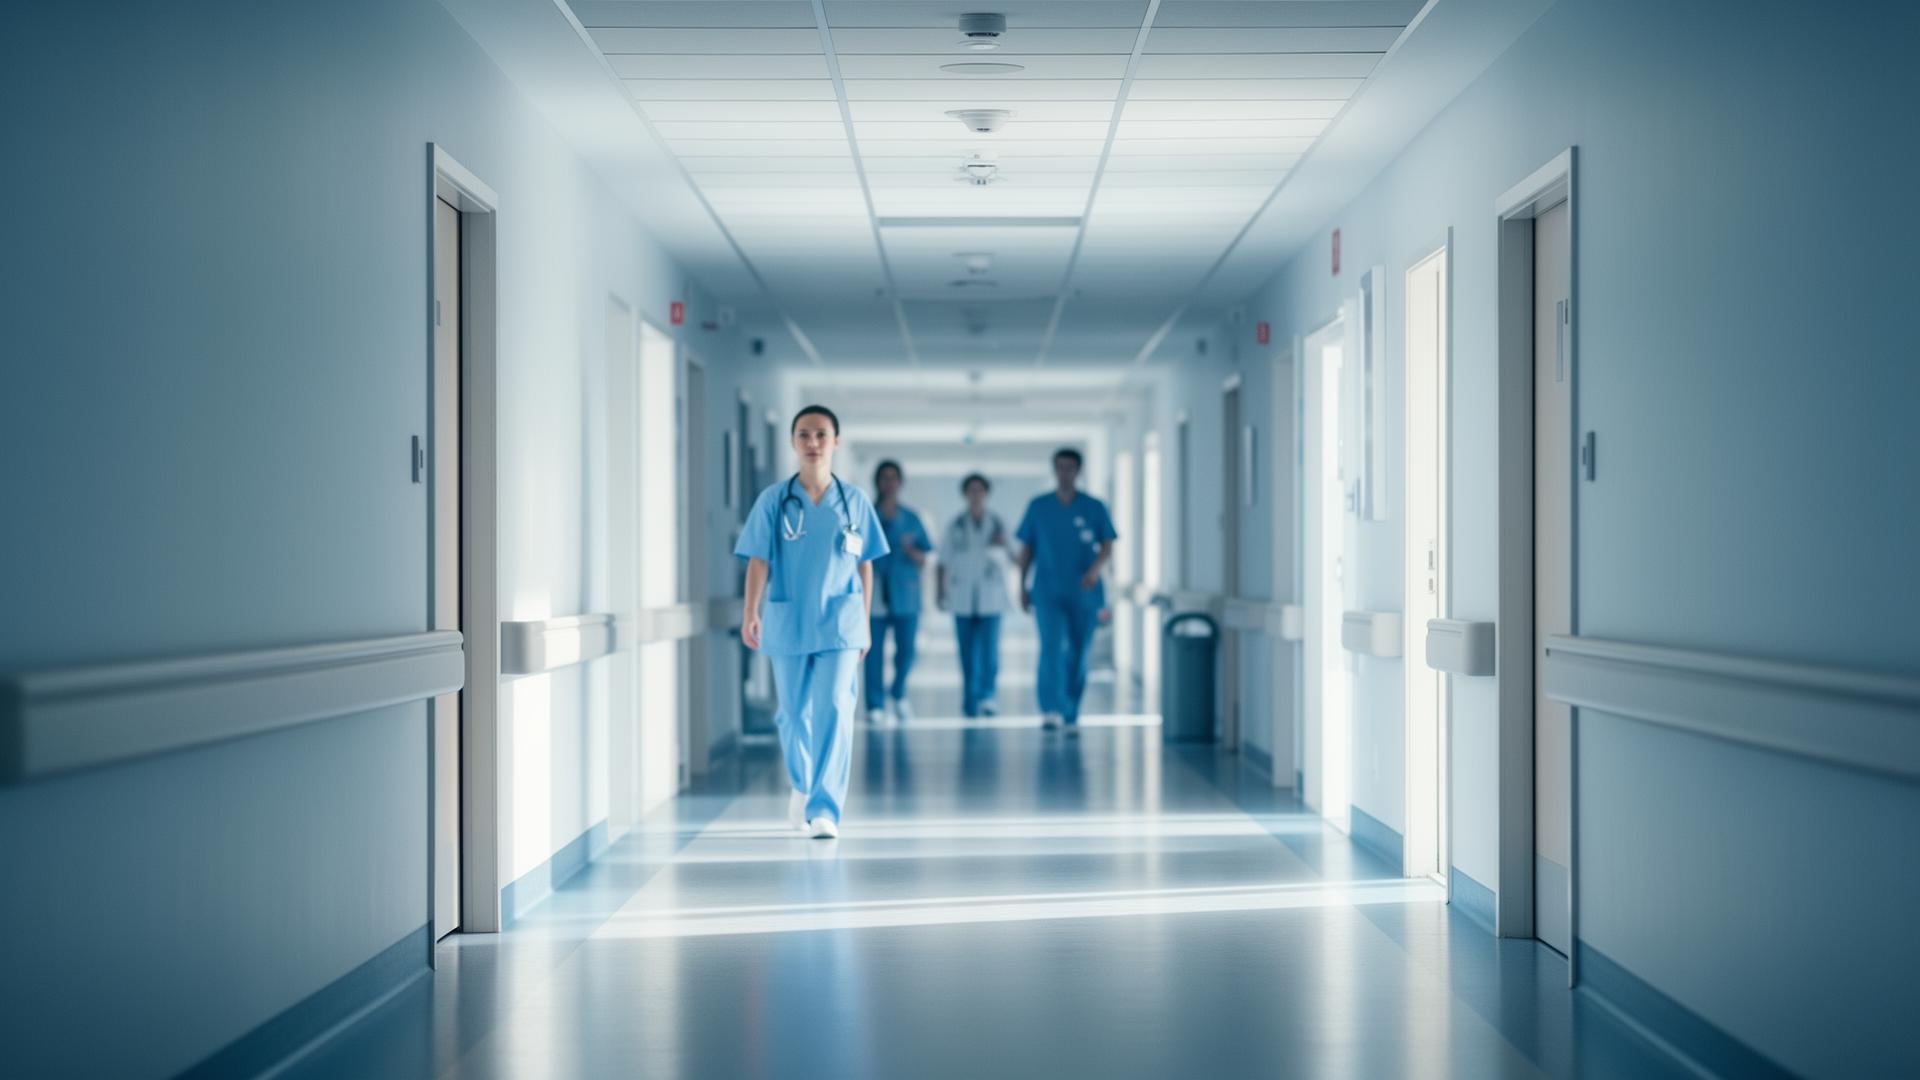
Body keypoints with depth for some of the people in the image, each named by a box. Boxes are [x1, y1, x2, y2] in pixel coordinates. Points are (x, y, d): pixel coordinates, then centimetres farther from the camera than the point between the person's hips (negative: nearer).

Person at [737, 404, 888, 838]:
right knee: (793, 713, 11)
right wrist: (751, 612, -15)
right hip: (787, 621, 1)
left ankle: (824, 809, -9)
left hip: (839, 622, 0)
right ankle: (802, 785, 37)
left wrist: (864, 622, 9)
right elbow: (758, 560, -4)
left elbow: (864, 565, 8)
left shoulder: (854, 501, 3)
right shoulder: (774, 500, 0)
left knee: (834, 711, -11)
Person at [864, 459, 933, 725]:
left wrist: (911, 551, -9)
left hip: (905, 595, 2)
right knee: (874, 651, -4)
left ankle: (898, 694, 24)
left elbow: (923, 560, 10)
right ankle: (876, 705, 4)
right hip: (874, 594, -2)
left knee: (906, 651, 0)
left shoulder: (911, 519, 11)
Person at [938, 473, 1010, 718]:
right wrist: (942, 592, 3)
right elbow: (945, 562, 8)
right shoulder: (956, 525, 6)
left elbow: (1009, 558, 4)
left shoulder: (997, 524, 5)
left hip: (990, 597, -1)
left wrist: (1002, 547, -17)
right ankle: (970, 702, 8)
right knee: (968, 653, 2)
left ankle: (987, 697, -9)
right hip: (962, 598, 1)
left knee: (989, 649, -11)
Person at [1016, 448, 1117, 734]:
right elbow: (1027, 549, 11)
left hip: (1084, 594, 1)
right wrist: (1022, 586, 8)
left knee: (1077, 654, 6)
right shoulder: (1038, 507, 6)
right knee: (1051, 647, -17)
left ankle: (1072, 715, 19)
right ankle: (1053, 710, -26)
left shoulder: (1094, 508, 3)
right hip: (1048, 592, -1)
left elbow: (1108, 547, -1)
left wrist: (1096, 568, -20)